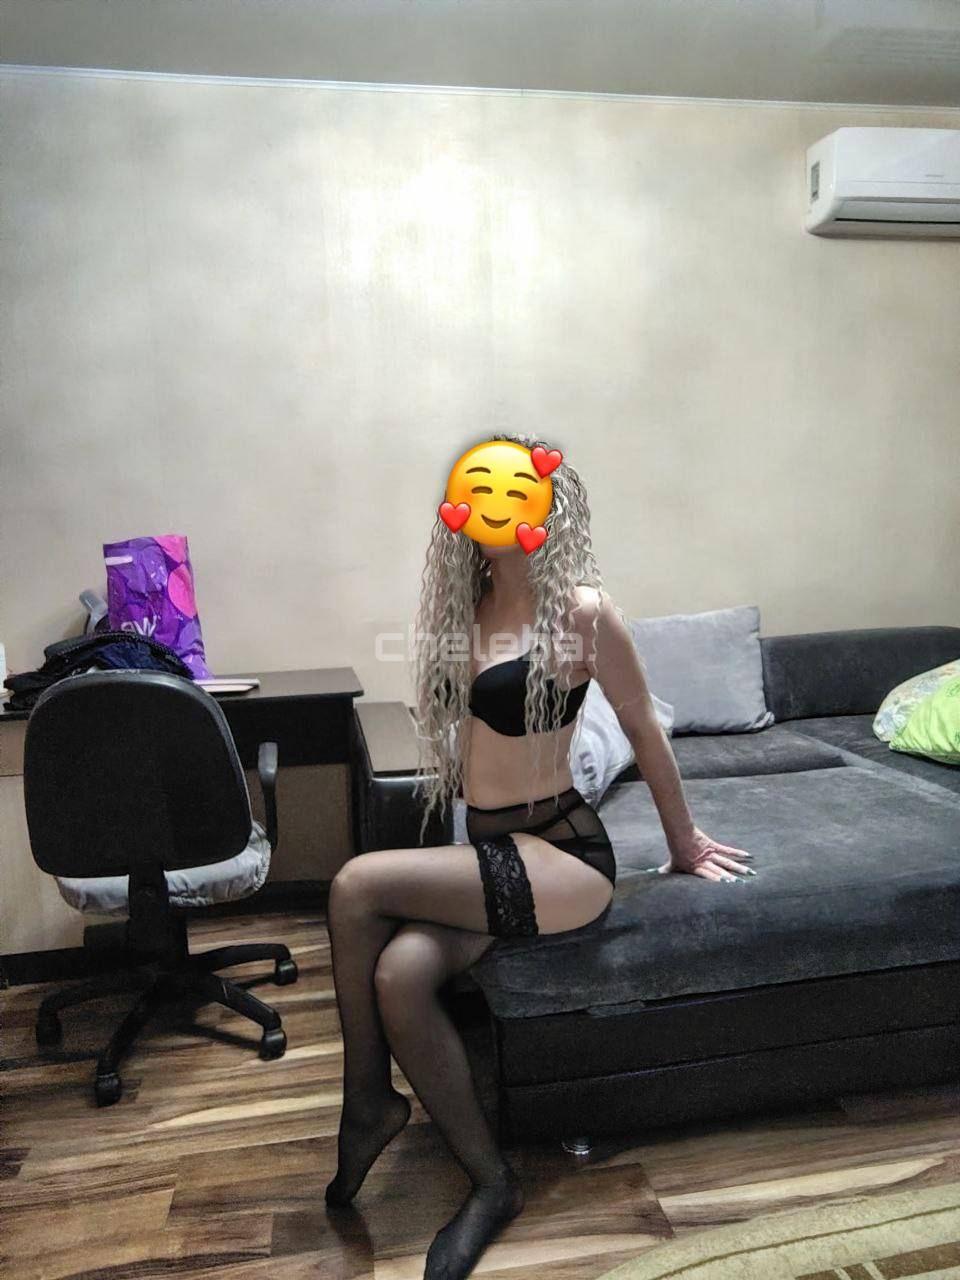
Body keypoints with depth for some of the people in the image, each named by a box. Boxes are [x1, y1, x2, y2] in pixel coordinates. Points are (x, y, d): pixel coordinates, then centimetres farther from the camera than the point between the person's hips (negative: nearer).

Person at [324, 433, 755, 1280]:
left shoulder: (581, 611, -11)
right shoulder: (465, 605, 10)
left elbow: (645, 731, -1)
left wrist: (684, 844, 9)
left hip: (563, 857, -6)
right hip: (489, 853, 6)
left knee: (358, 887, -22)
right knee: (400, 976, -23)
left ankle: (368, 1102, 1)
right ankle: (491, 1184, 0)